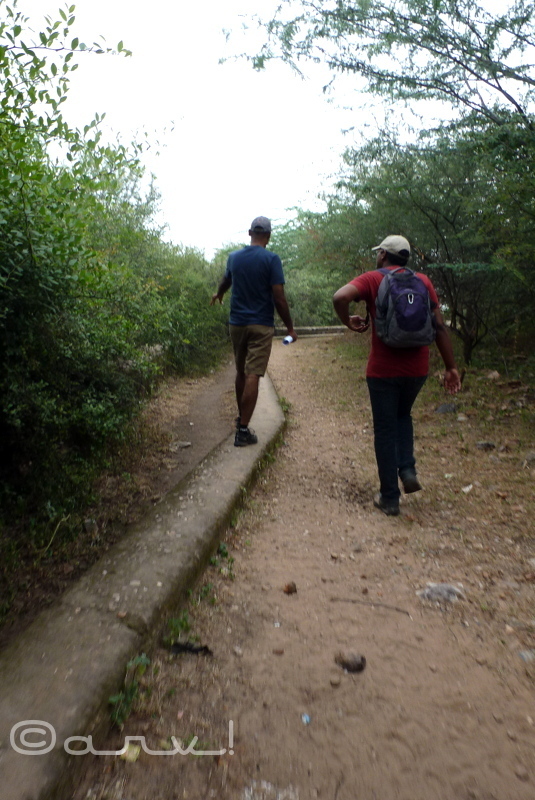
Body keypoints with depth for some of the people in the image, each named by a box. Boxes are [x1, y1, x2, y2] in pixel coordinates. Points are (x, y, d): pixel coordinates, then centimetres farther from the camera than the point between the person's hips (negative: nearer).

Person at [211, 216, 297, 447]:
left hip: (237, 324, 5)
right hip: (261, 326, -5)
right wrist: (290, 328, -3)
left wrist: (218, 295, 50)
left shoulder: (234, 257, 8)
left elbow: (226, 281, 28)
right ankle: (243, 430, -7)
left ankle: (241, 418, 33)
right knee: (253, 376, -6)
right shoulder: (271, 259, -8)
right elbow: (279, 298, -12)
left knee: (241, 372, 19)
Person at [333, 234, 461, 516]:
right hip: (417, 368, 4)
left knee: (385, 430, 8)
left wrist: (349, 322, -2)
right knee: (403, 415, 28)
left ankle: (390, 498, 14)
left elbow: (340, 297, -21)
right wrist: (451, 367, 5)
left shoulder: (372, 279, -2)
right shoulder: (423, 281, 7)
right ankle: (408, 469, 12)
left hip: (383, 369, -3)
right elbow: (439, 326, 2)